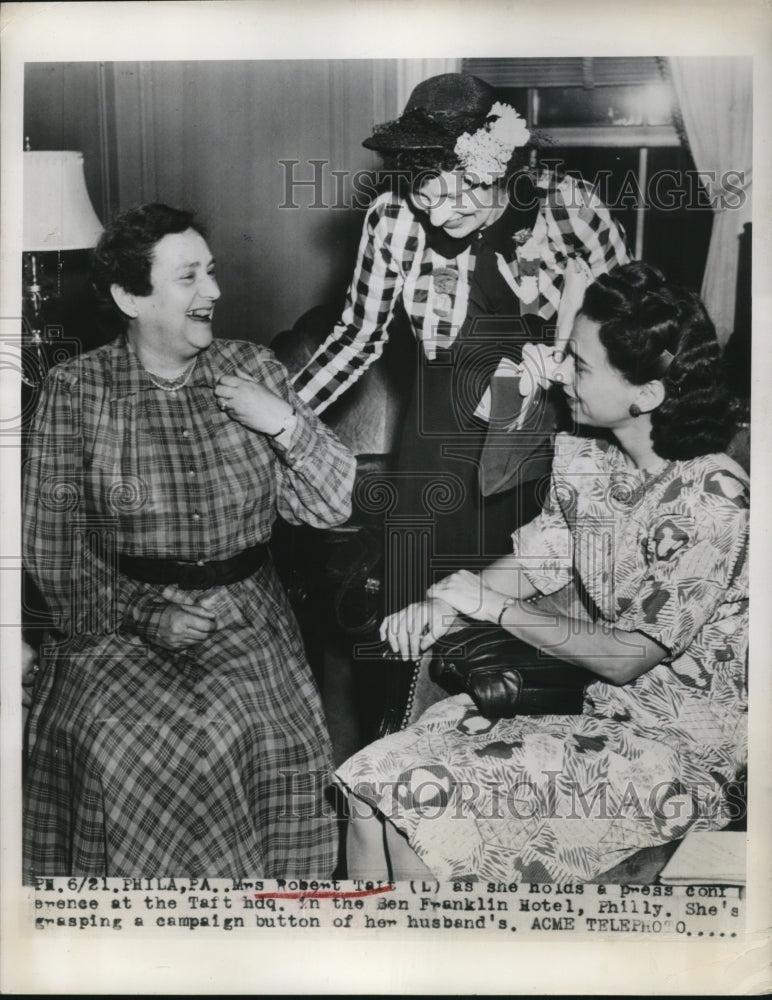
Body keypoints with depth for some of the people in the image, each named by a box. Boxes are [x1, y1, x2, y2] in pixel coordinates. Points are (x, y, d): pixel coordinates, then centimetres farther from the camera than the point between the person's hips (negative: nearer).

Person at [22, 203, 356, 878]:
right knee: (132, 746, -24)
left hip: (248, 619, 1)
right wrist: (143, 616, -11)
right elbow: (52, 545, -1)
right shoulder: (77, 390, -2)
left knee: (262, 742, -21)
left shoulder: (252, 369, 3)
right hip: (123, 622, -1)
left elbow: (333, 507, 1)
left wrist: (286, 425, -14)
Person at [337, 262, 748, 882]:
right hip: (585, 703, 7)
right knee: (370, 783, -6)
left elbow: (626, 657, -20)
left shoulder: (710, 501, -23)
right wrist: (445, 607, -8)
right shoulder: (591, 457, 1)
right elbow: (537, 561, 10)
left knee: (422, 794, -19)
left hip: (674, 745, -7)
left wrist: (493, 605, -12)